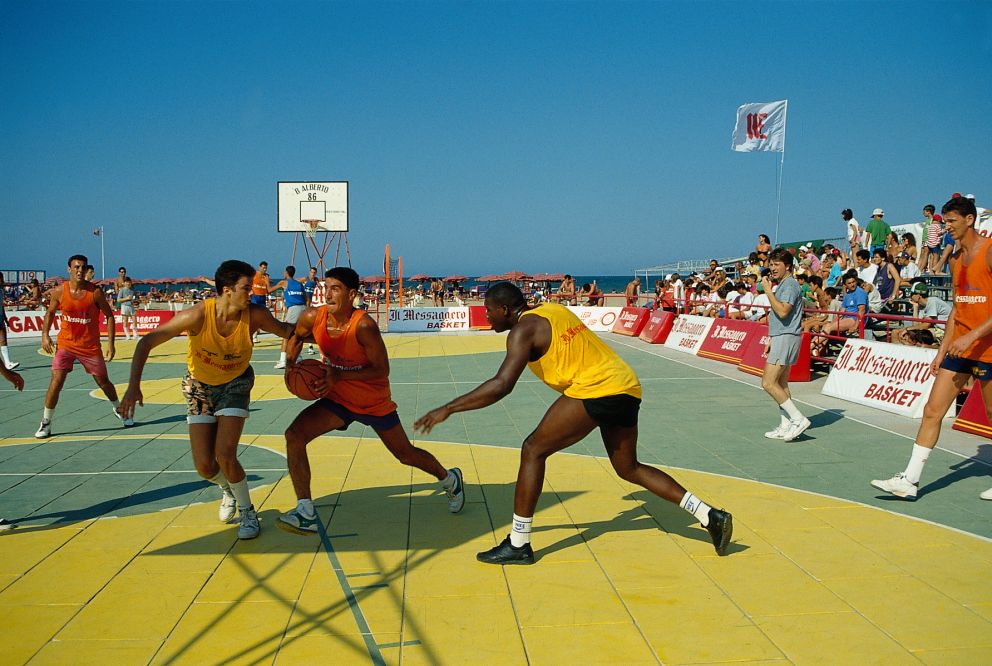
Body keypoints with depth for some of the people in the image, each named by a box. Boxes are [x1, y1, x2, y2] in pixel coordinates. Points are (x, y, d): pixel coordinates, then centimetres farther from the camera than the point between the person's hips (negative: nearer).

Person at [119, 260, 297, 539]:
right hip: (200, 387, 0)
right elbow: (147, 343, -24)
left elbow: (284, 330, -1)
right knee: (204, 466, -4)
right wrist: (133, 386, -33)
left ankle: (247, 511, 7)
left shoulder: (255, 315, -24)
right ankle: (228, 490, 32)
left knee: (225, 456, -18)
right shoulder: (199, 315, -30)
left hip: (235, 384, 0)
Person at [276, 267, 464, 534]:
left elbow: (381, 370, -25)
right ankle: (306, 514, -13)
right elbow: (296, 337, 9)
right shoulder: (313, 318, -15)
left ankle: (450, 479, 44)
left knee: (406, 454, 12)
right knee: (294, 435, -18)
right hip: (338, 399, 4)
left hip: (374, 401, -4)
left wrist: (339, 375, -32)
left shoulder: (364, 326, -31)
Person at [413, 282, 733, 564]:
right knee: (629, 468, 21)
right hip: (628, 388, 9)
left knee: (533, 450, -1)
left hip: (596, 390, -9)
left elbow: (502, 385, -18)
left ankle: (518, 545, 1)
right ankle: (711, 516, 21)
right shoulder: (552, 310, 19)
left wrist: (448, 409, -15)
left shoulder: (524, 329, -7)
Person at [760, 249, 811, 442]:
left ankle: (799, 419, -13)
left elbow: (782, 312, -25)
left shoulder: (790, 285, -12)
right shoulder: (782, 285, 20)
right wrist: (771, 341, 22)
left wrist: (768, 291, -19)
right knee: (781, 384, 11)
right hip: (781, 338, 11)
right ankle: (786, 426, 13)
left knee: (769, 383, -15)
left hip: (786, 338, -11)